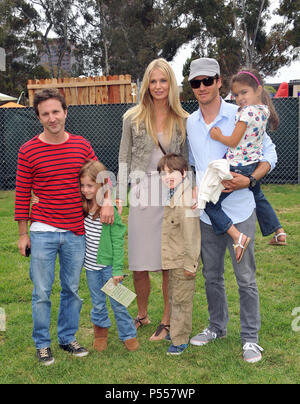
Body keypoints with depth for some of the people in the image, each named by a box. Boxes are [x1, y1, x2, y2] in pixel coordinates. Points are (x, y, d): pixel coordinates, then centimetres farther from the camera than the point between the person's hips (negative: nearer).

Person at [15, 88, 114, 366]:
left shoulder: (82, 146, 3)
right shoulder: (29, 151, -4)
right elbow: (22, 195, 0)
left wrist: (107, 200, -8)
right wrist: (23, 233, 1)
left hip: (76, 232, 3)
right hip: (43, 232, -2)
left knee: (72, 290, 14)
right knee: (42, 293, 5)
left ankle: (68, 338, 30)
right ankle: (42, 344, 22)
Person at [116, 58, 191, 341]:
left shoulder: (183, 120, 6)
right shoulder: (133, 118, 5)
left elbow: (187, 162, 10)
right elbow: (124, 159, 6)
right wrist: (120, 198, 1)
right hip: (142, 195, 0)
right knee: (139, 265, 4)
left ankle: (167, 321, 19)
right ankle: (142, 315, 27)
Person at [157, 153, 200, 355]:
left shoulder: (186, 202, -23)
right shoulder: (171, 197, 8)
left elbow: (191, 236, -22)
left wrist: (190, 263, -19)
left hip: (183, 261, -10)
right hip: (173, 259, 10)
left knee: (181, 299, 3)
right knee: (174, 297, 21)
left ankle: (180, 339, 15)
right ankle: (178, 330, 38)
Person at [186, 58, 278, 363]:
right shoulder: (190, 123, 6)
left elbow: (269, 154, -3)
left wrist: (248, 180, -17)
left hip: (239, 211, -4)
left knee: (245, 278, 3)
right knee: (211, 276, 16)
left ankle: (250, 337, 19)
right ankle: (217, 326, 35)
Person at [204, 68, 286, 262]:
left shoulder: (247, 111, -20)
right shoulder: (264, 110, 6)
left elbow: (233, 142, -19)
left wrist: (217, 136, -5)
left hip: (237, 167, -9)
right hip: (254, 166, 9)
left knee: (211, 203, -3)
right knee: (259, 198, 33)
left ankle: (238, 237, -12)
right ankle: (279, 231, 39)